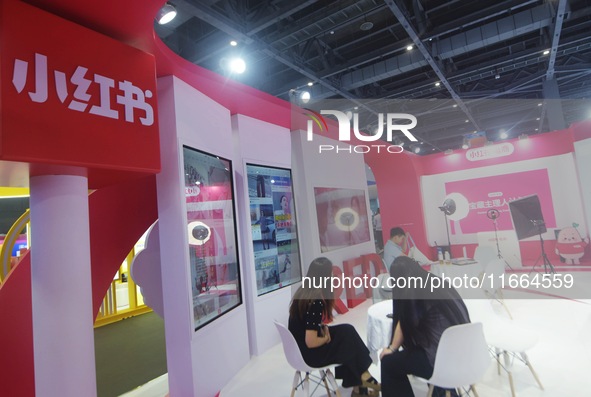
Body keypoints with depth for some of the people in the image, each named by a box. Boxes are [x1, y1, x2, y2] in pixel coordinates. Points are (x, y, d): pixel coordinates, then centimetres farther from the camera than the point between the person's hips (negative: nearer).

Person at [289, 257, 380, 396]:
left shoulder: (303, 291, -2)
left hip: (299, 347, 8)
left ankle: (357, 385, 18)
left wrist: (323, 329, 0)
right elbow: (311, 342, -27)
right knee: (350, 340, 6)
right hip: (308, 353, -8)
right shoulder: (316, 302, -28)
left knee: (347, 330, 10)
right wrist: (326, 338, -7)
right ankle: (363, 378, 29)